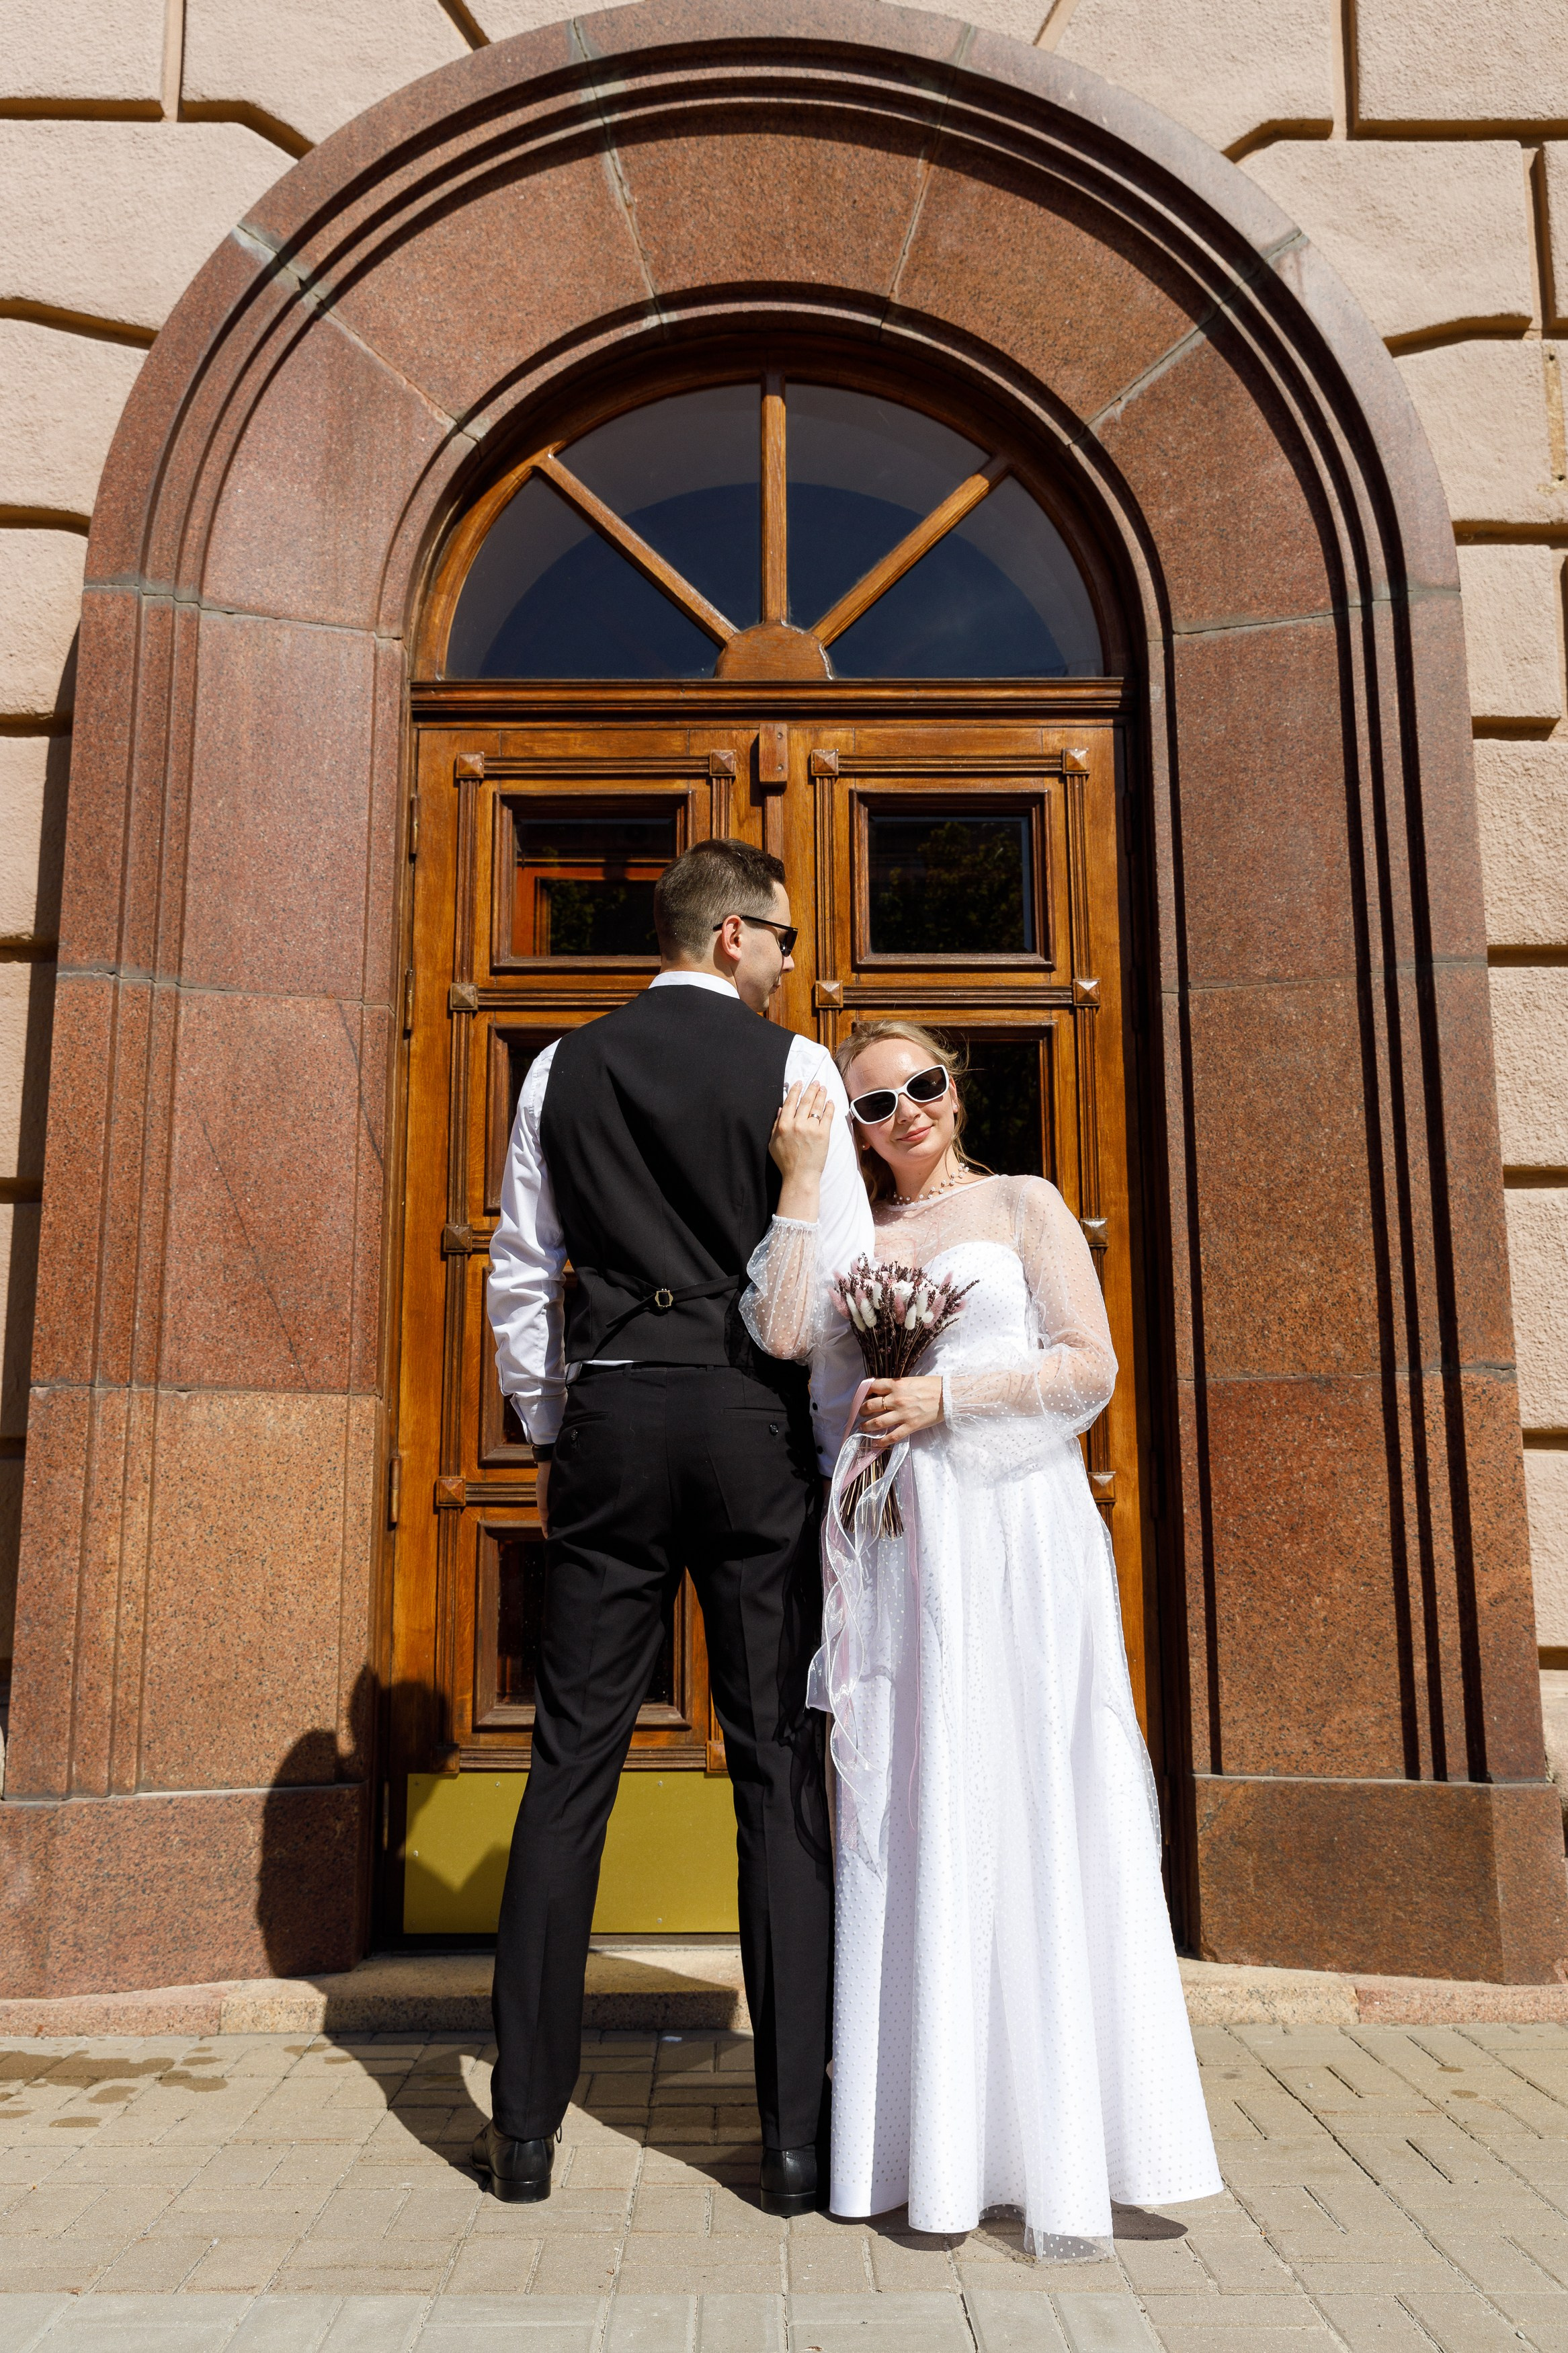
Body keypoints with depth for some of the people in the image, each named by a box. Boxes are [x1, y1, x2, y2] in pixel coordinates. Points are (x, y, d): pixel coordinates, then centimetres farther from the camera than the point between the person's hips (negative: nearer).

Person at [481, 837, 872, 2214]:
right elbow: (843, 1275, -5)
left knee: (572, 1764, 8)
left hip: (609, 1417, 3)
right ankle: (798, 2133, 11)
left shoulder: (566, 1069, 9)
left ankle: (526, 2126, 16)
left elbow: (520, 1275, 10)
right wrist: (842, 1456, 3)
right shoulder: (794, 1068, -1)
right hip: (753, 1420, -2)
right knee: (779, 1768, 4)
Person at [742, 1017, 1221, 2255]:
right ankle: (932, 2141, 14)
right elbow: (783, 1333, -4)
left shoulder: (1023, 1204, 8)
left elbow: (1092, 1366, 0)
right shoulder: (852, 1238, 15)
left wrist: (947, 1394, -8)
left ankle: (1061, 2150, 6)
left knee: (1033, 1818, -2)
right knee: (910, 1820, 4)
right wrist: (801, 1184, -2)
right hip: (899, 1547, 3)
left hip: (1018, 1536, -3)